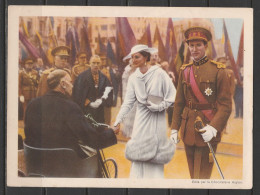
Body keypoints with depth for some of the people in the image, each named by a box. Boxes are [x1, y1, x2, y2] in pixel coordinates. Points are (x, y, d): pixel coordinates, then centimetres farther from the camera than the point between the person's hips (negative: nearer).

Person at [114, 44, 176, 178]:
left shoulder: (159, 74, -8)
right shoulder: (133, 78, 5)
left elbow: (172, 96, -5)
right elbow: (128, 102, 7)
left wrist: (160, 106, -15)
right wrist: (118, 121, 1)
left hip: (156, 119, -4)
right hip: (141, 119, 4)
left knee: (154, 156, -1)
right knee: (138, 155, 0)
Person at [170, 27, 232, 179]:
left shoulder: (218, 70, -7)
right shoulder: (185, 71, 8)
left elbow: (225, 105, -11)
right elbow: (179, 103, 12)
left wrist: (214, 127, -23)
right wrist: (175, 128, 8)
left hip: (208, 131, -5)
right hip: (188, 130, 5)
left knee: (202, 174, -4)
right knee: (193, 173, 15)